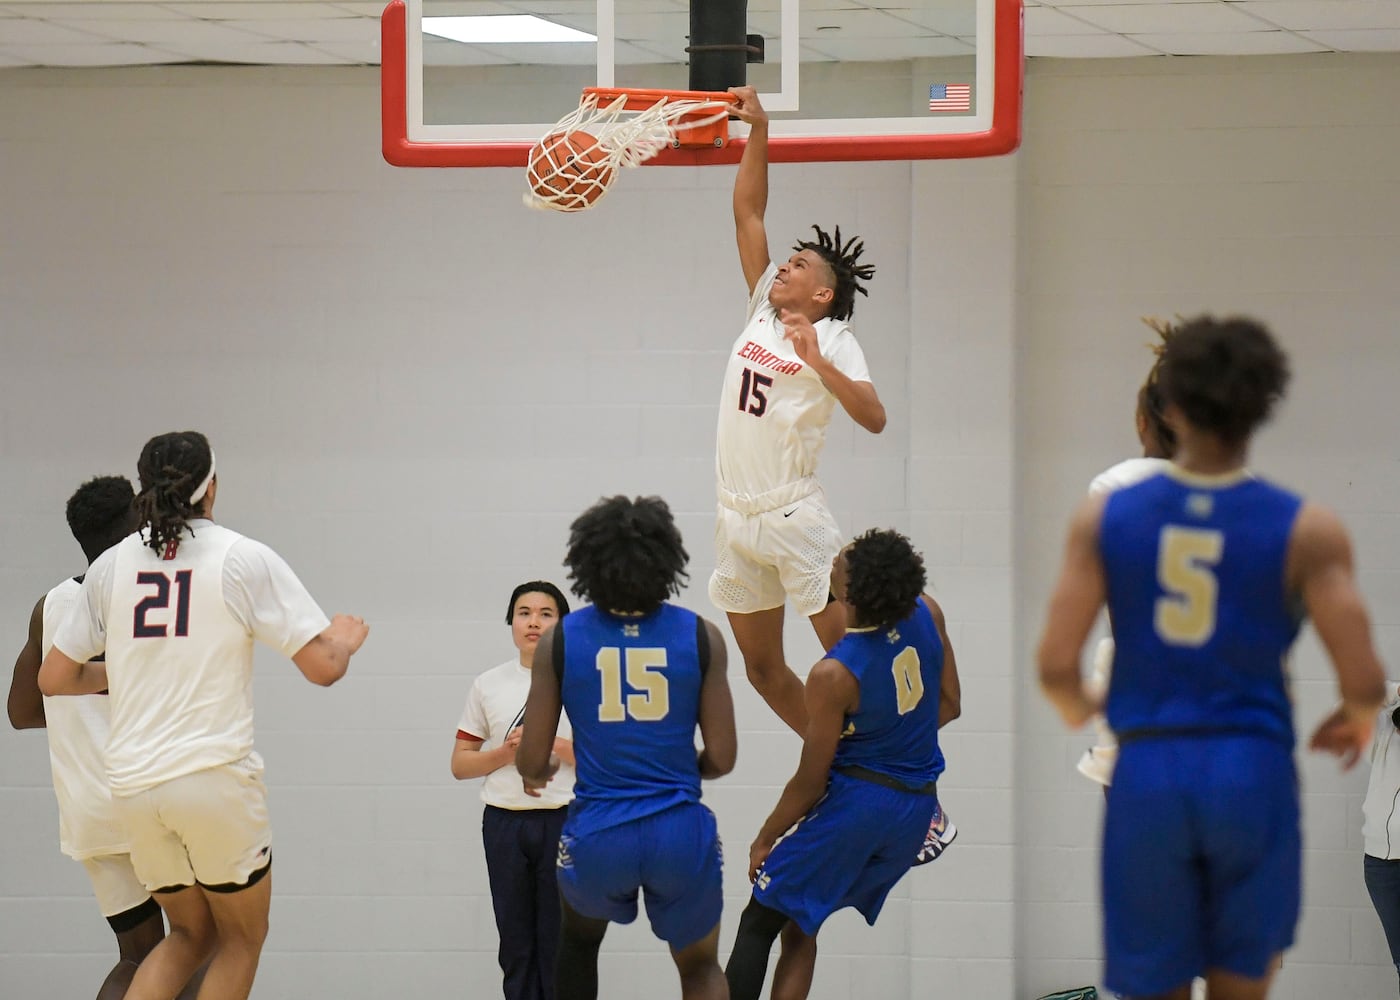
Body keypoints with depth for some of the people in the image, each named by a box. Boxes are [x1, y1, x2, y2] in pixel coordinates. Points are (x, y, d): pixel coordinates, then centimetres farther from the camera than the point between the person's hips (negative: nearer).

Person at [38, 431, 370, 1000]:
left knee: (191, 935, 21)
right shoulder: (244, 559, -4)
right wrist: (345, 639, 17)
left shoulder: (112, 565, 8)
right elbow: (323, 667, -6)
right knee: (242, 939, 14)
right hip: (216, 778, -4)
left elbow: (53, 679, 13)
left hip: (133, 783, 4)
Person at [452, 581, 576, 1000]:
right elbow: (460, 764, 10)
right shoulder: (488, 685, 8)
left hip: (564, 820, -2)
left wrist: (555, 745, -13)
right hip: (505, 821, 2)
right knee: (516, 942, 6)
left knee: (561, 943, -3)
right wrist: (505, 753, -8)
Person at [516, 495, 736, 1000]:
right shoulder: (700, 637, -1)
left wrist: (541, 770, 25)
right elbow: (720, 759, 0)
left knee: (579, 939, 32)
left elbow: (532, 763, 1)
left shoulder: (559, 640, -1)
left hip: (598, 836, 0)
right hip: (681, 833, 0)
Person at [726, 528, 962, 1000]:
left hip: (856, 801, -7)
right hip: (919, 802, 7)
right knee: (799, 928, 18)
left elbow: (810, 782, -13)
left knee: (759, 923, 4)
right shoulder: (926, 614, -7)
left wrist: (764, 840, 2)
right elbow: (950, 704, 9)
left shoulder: (833, 675, -23)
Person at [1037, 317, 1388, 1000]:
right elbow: (1364, 682, -10)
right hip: (1253, 773, -1)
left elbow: (1054, 667, -4)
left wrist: (1078, 712, 19)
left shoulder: (1105, 517, -1)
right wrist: (1356, 722, 14)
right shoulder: (1307, 531, -6)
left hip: (1146, 774, 1)